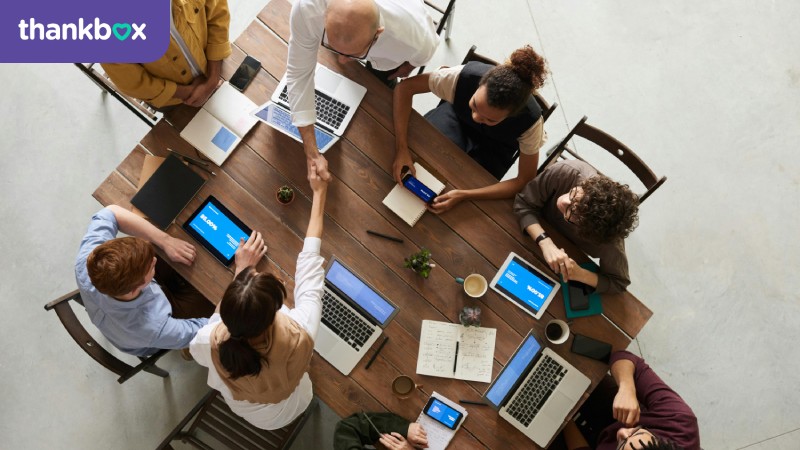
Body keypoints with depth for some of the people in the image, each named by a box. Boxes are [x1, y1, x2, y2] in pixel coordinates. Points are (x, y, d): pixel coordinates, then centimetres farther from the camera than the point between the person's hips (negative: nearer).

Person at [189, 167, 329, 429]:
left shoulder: (210, 343, -41)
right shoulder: (299, 336, -45)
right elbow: (309, 263, -30)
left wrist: (241, 270, -14)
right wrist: (319, 193, -17)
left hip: (239, 408, 0)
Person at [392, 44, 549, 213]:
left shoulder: (530, 120, -38)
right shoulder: (464, 75, -38)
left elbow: (526, 181, -29)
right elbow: (405, 87, -28)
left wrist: (463, 195, -39)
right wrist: (401, 148, -39)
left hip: (494, 147, -1)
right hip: (456, 116, 1)